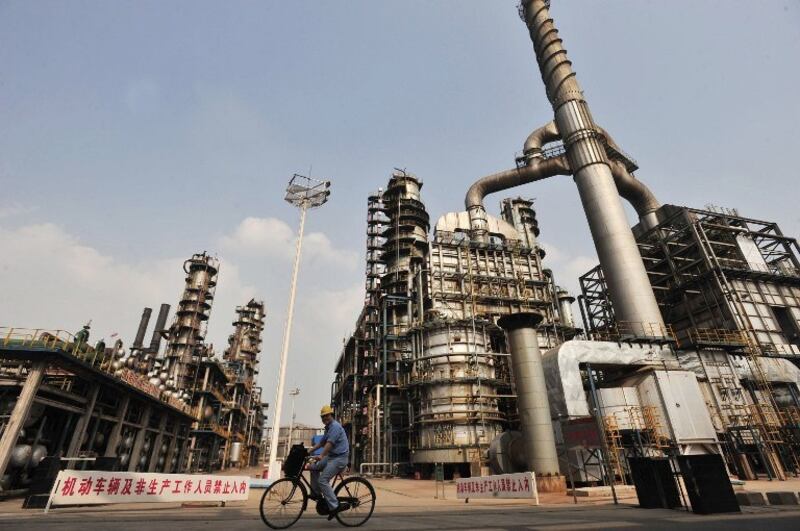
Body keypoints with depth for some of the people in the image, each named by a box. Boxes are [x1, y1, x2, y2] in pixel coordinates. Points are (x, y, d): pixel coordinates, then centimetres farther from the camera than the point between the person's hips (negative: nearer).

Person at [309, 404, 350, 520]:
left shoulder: (335, 426, -14)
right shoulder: (328, 428, 18)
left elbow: (329, 443, -25)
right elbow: (321, 442, 22)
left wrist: (321, 456, -34)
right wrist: (309, 451, 14)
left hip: (339, 458, -10)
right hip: (331, 456, 10)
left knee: (322, 480, -15)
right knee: (314, 467, 9)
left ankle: (334, 507, -11)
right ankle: (317, 494, 18)